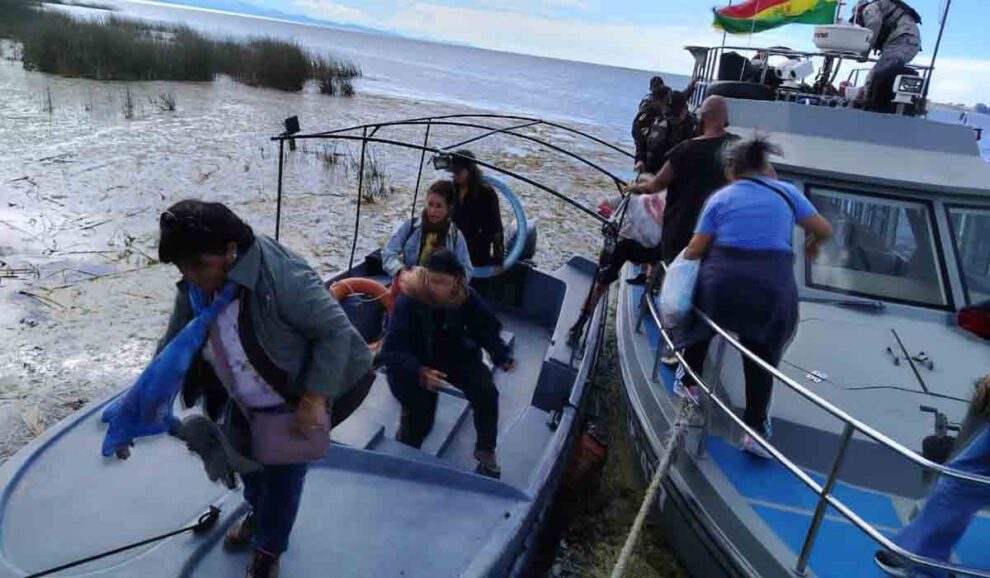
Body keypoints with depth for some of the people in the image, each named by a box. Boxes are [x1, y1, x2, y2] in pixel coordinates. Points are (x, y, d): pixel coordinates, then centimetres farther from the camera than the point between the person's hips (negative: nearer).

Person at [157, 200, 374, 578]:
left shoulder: (282, 276, -37)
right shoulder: (194, 288, -12)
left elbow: (335, 331, -32)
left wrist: (313, 399, -31)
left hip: (294, 402, -7)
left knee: (283, 476, 11)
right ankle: (258, 513, 58)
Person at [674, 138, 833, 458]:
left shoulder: (720, 198, 10)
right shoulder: (786, 192, 13)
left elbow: (695, 250, 3)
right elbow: (825, 230, 15)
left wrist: (679, 259, 24)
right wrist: (813, 245, 36)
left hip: (722, 282, 0)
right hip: (772, 287, 0)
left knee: (704, 323, 31)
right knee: (762, 356, 14)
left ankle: (686, 381, 39)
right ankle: (756, 429, 12)